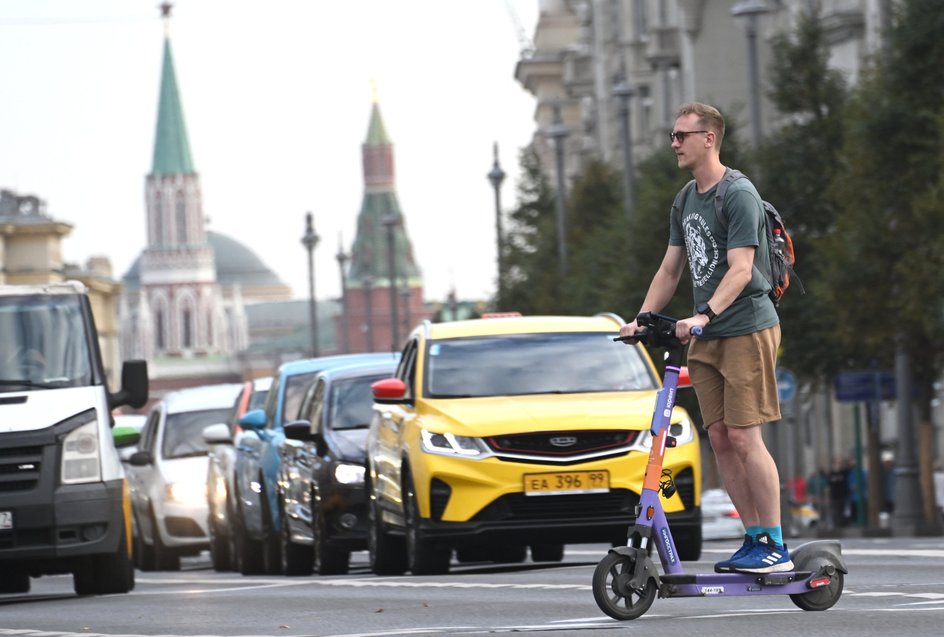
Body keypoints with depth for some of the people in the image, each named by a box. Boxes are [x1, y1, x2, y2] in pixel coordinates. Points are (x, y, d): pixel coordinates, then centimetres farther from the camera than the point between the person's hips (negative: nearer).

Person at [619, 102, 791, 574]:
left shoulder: (738, 194, -12)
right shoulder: (686, 201, 15)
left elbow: (740, 270, -20)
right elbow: (670, 270, 18)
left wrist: (704, 315, -32)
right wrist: (642, 319, 5)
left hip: (747, 328, -8)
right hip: (706, 337, 8)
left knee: (744, 437, -11)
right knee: (720, 438, 4)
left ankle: (775, 546, -8)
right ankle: (754, 538, 9)